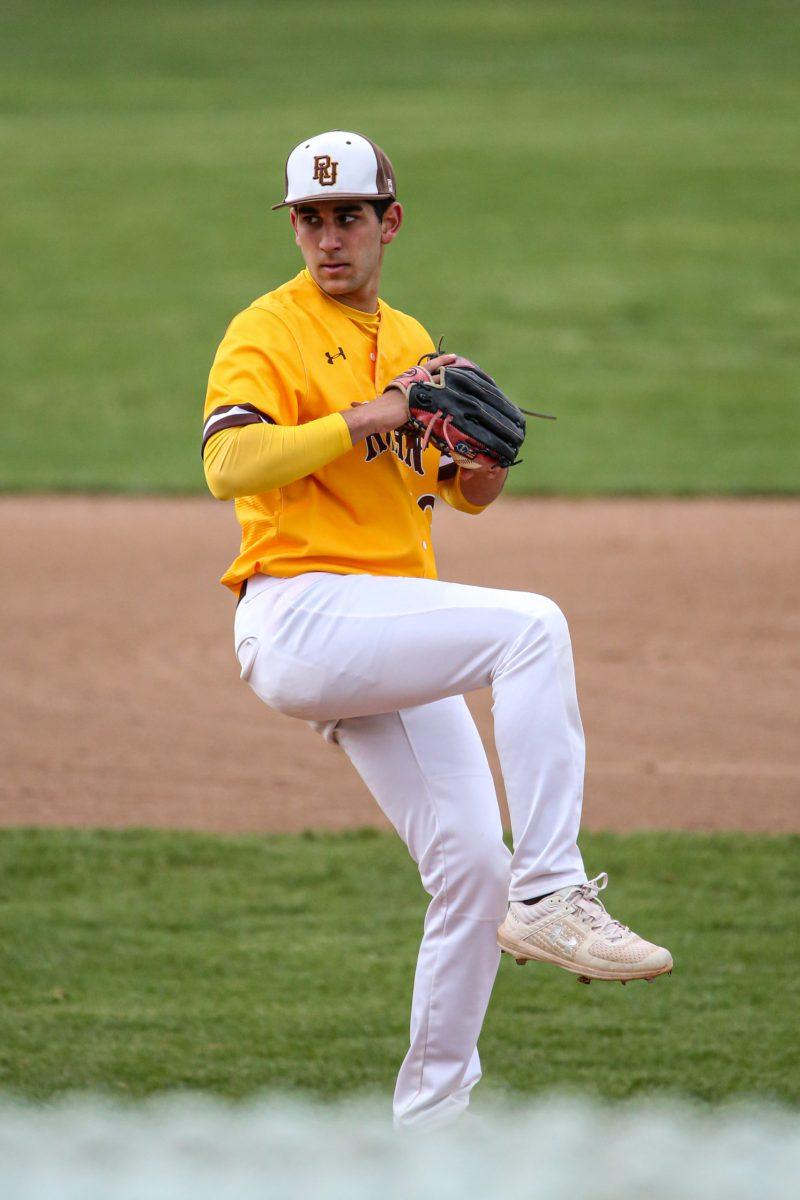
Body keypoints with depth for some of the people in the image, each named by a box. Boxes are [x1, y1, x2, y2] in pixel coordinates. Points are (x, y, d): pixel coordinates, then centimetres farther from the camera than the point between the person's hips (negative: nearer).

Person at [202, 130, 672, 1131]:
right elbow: (229, 466, -19)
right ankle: (551, 895, -28)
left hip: (391, 652, 8)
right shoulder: (269, 331, -3)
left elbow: (468, 493, 25)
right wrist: (367, 416, -22)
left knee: (473, 867, 1)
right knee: (531, 626, -27)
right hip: (301, 619, -8)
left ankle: (431, 1123, 13)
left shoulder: (410, 343, 21)